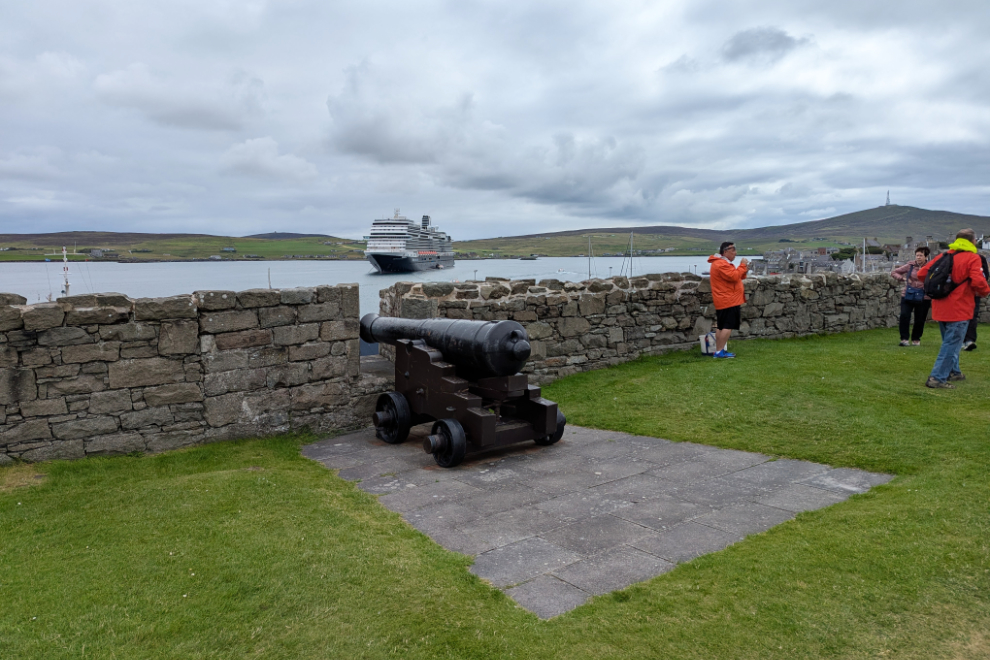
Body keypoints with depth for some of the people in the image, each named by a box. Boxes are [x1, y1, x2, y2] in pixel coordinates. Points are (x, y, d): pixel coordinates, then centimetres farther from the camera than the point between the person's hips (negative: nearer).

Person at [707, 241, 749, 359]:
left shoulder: (723, 263, 20)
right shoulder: (721, 264, -16)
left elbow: (735, 277, 24)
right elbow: (733, 276, -22)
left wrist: (744, 270, 9)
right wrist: (742, 266, -10)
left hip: (723, 301, 11)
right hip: (728, 301, -11)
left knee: (722, 327, 13)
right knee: (728, 326, -10)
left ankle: (718, 351, 17)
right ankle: (719, 351, -10)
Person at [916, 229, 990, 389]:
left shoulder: (944, 256, 7)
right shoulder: (972, 258, -9)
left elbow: (922, 273, 5)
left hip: (940, 308, 7)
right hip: (959, 308, -7)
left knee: (950, 342, 21)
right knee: (952, 344, -3)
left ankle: (953, 372, 33)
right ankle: (937, 378, -7)